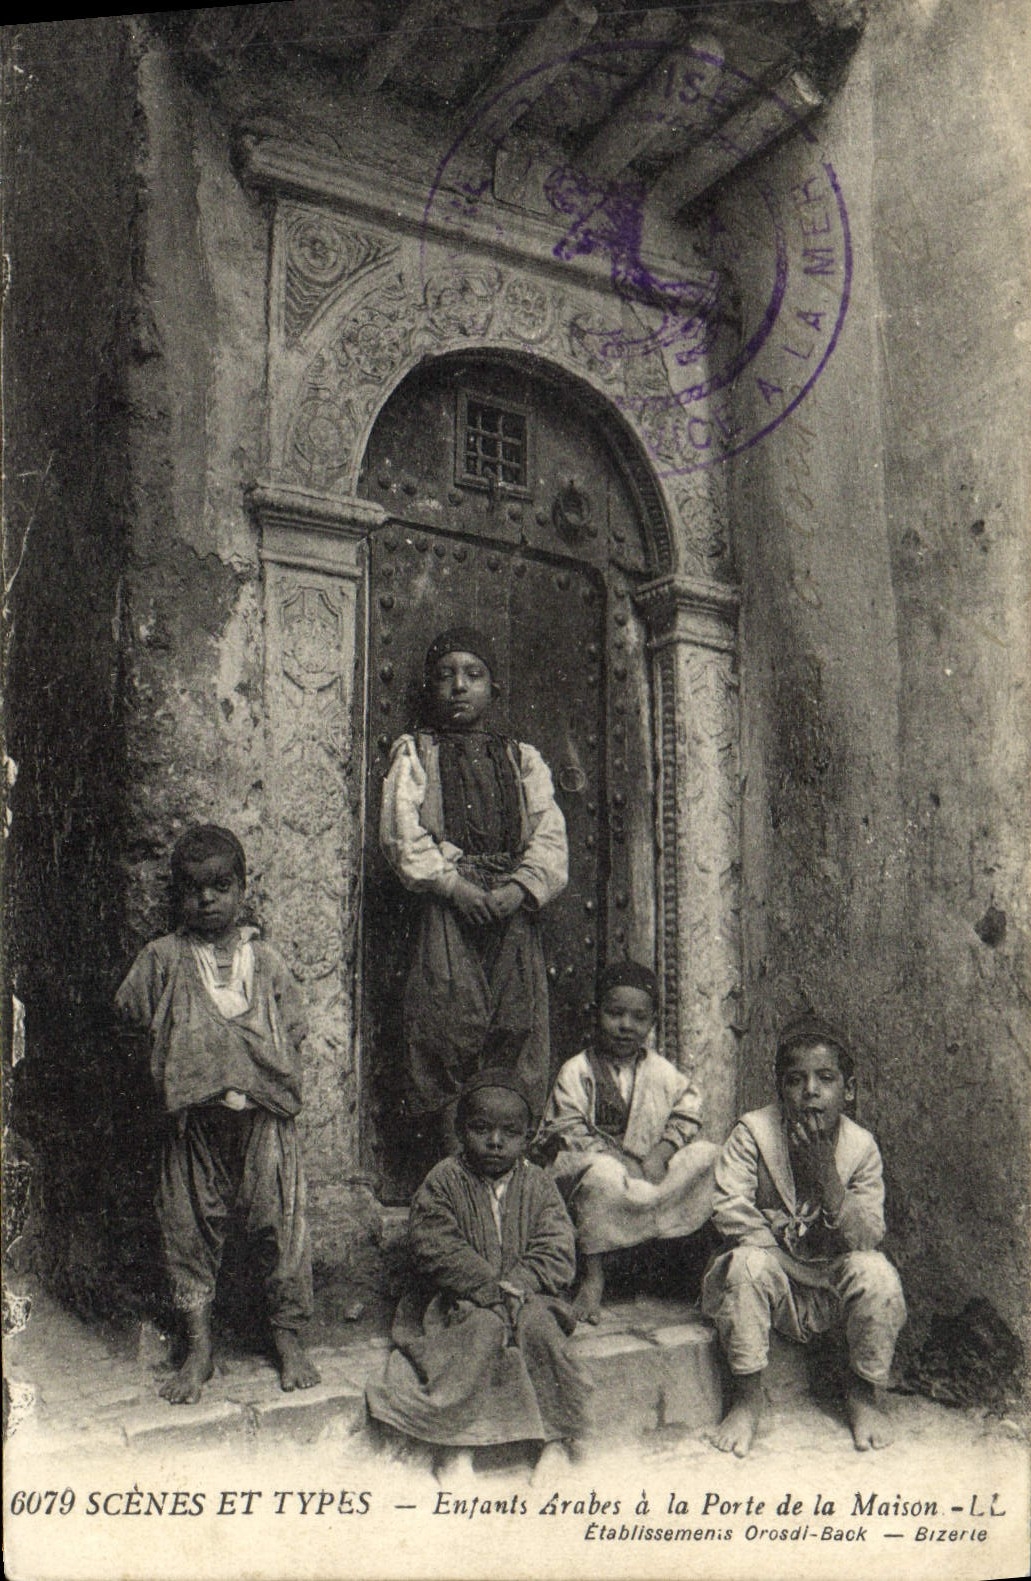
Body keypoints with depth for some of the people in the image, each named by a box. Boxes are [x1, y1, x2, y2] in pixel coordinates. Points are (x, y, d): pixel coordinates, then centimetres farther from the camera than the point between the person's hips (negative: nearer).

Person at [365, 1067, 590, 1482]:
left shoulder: (538, 1186, 4)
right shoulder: (444, 1181, -4)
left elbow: (557, 1256, -4)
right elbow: (434, 1252, -13)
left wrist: (513, 1286, -20)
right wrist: (487, 1290, -22)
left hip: (526, 1295, 2)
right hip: (456, 1301, -2)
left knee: (536, 1324, -28)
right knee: (485, 1325, -31)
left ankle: (558, 1435, -15)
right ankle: (455, 1441, -23)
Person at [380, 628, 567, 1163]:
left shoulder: (524, 759, 20)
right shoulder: (414, 753, 14)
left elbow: (550, 837, 9)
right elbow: (401, 831, 0)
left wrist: (520, 888, -9)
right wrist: (452, 882, -12)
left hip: (514, 911, 2)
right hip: (446, 906, -2)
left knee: (521, 1029, -3)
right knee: (448, 1029, -9)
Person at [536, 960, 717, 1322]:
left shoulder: (662, 1071, 12)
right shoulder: (576, 1072, -1)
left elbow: (687, 1111, 5)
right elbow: (566, 1132, -8)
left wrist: (659, 1154, -13)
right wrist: (612, 1158, -19)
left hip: (650, 1171, 4)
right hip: (595, 1161, -4)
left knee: (705, 1154, -15)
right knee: (600, 1176, -38)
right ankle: (593, 1277, -25)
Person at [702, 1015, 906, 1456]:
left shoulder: (861, 1146, -9)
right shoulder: (752, 1132, -12)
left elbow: (868, 1238, -15)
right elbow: (729, 1212, -17)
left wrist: (827, 1174, -30)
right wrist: (788, 1254, -22)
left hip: (835, 1280, 1)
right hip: (775, 1278, -1)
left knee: (876, 1272, -27)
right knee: (748, 1264, -32)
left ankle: (864, 1393, -2)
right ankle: (747, 1397, -14)